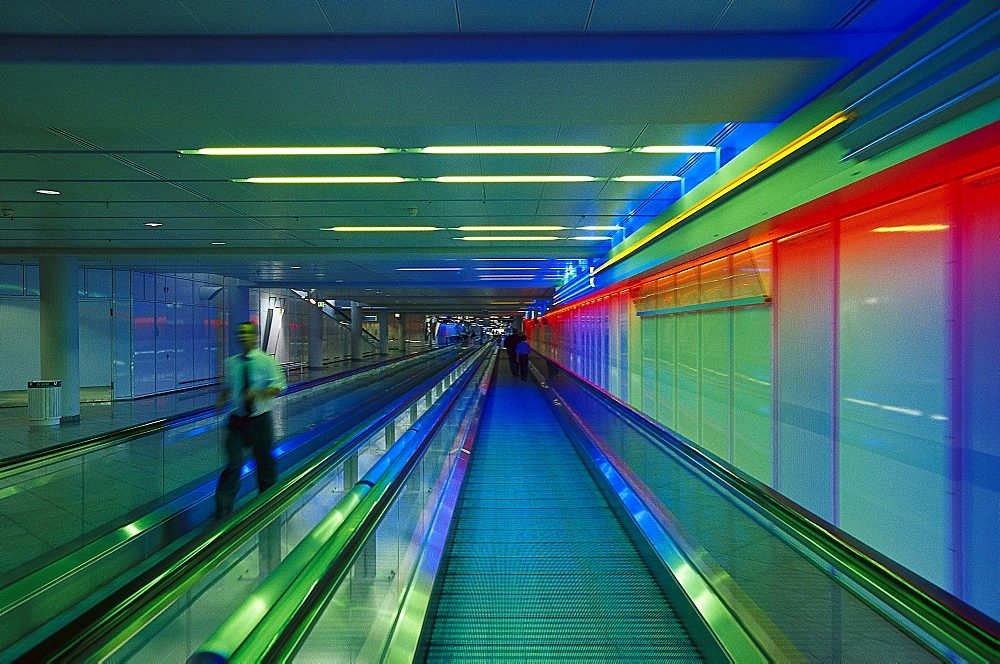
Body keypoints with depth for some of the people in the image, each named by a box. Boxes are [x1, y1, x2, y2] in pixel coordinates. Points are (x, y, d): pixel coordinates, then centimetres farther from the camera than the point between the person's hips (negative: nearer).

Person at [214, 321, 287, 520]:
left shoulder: (266, 360, -5)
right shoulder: (231, 362, 6)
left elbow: (278, 387, -9)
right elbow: (227, 386, 18)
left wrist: (258, 393, -25)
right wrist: (221, 400, -1)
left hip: (260, 419, -2)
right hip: (237, 420, 2)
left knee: (264, 462, 10)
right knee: (233, 465, -5)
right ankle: (222, 513, 2)